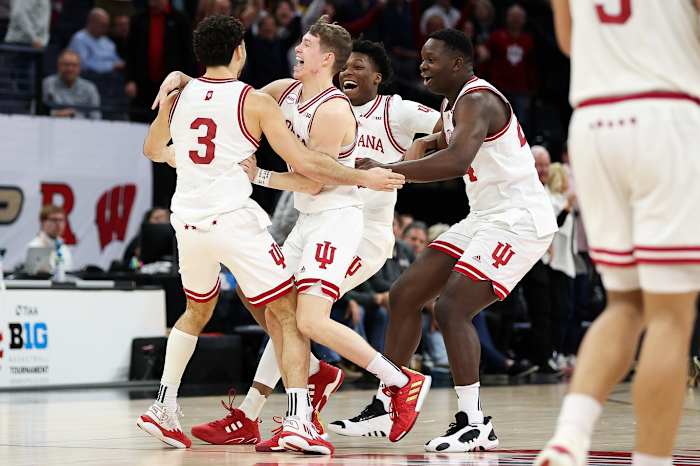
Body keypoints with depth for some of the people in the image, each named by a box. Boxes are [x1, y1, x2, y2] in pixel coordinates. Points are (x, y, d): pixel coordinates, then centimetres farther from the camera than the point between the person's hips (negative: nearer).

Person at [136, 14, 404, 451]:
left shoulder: (176, 98, 7)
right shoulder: (256, 102, -6)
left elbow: (153, 150, 26)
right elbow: (304, 161, -10)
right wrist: (364, 178, 0)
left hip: (188, 220, 5)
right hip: (236, 220, -5)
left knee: (198, 310, 28)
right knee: (288, 316, 3)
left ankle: (163, 407, 23)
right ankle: (299, 419, -11)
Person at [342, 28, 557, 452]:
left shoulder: (477, 101, -19)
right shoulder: (454, 103, 13)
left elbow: (457, 162, -37)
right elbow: (448, 142, 35)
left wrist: (388, 170, -34)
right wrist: (423, 145, 14)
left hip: (520, 221, -11)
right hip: (487, 218, 11)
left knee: (451, 307, -22)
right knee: (405, 295, 8)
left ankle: (474, 425, -16)